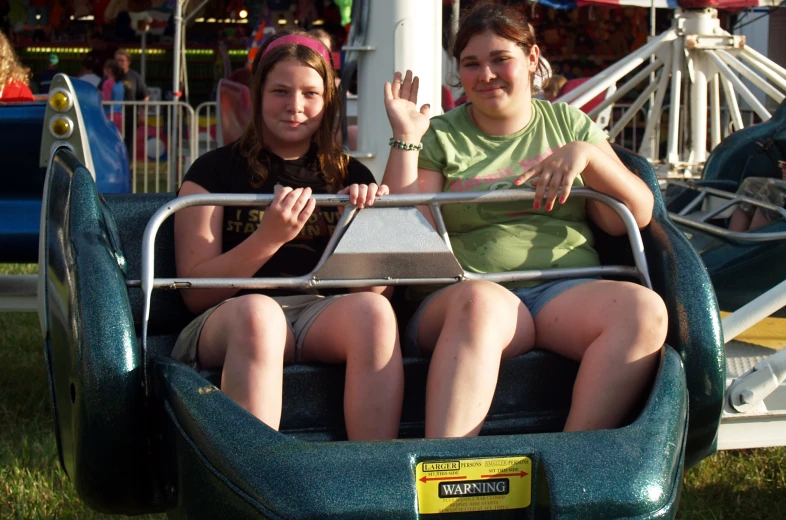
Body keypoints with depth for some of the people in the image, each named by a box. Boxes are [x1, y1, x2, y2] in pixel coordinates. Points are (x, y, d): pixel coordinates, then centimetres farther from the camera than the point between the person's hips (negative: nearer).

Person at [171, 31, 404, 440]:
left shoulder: (349, 175, 19)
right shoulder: (214, 171, 9)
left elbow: (375, 285, 14)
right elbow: (195, 293, 0)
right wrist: (269, 237, -14)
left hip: (327, 314, 3)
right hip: (228, 319, -2)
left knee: (372, 309, -31)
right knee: (257, 311, -37)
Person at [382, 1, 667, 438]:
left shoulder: (569, 124, 19)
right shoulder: (440, 138, 14)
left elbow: (638, 216, 10)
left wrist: (585, 156, -6)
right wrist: (405, 139, 0)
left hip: (568, 292, 2)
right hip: (463, 296, -2)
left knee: (645, 309, -29)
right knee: (481, 301, -38)